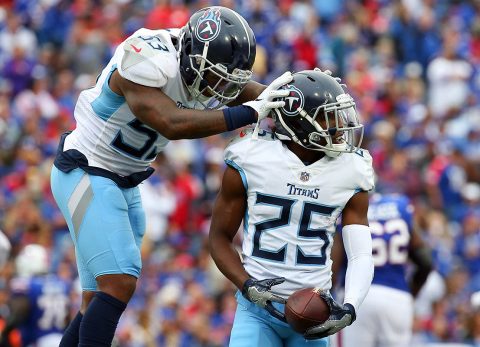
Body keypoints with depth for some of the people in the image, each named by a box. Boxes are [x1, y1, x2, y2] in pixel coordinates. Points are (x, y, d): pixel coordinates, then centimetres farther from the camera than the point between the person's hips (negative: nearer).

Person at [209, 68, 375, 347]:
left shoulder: (352, 172, -2)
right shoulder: (251, 160, -8)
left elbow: (361, 256, -4)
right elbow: (220, 237, 1)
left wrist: (349, 309, -22)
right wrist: (248, 286, -16)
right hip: (259, 306, -2)